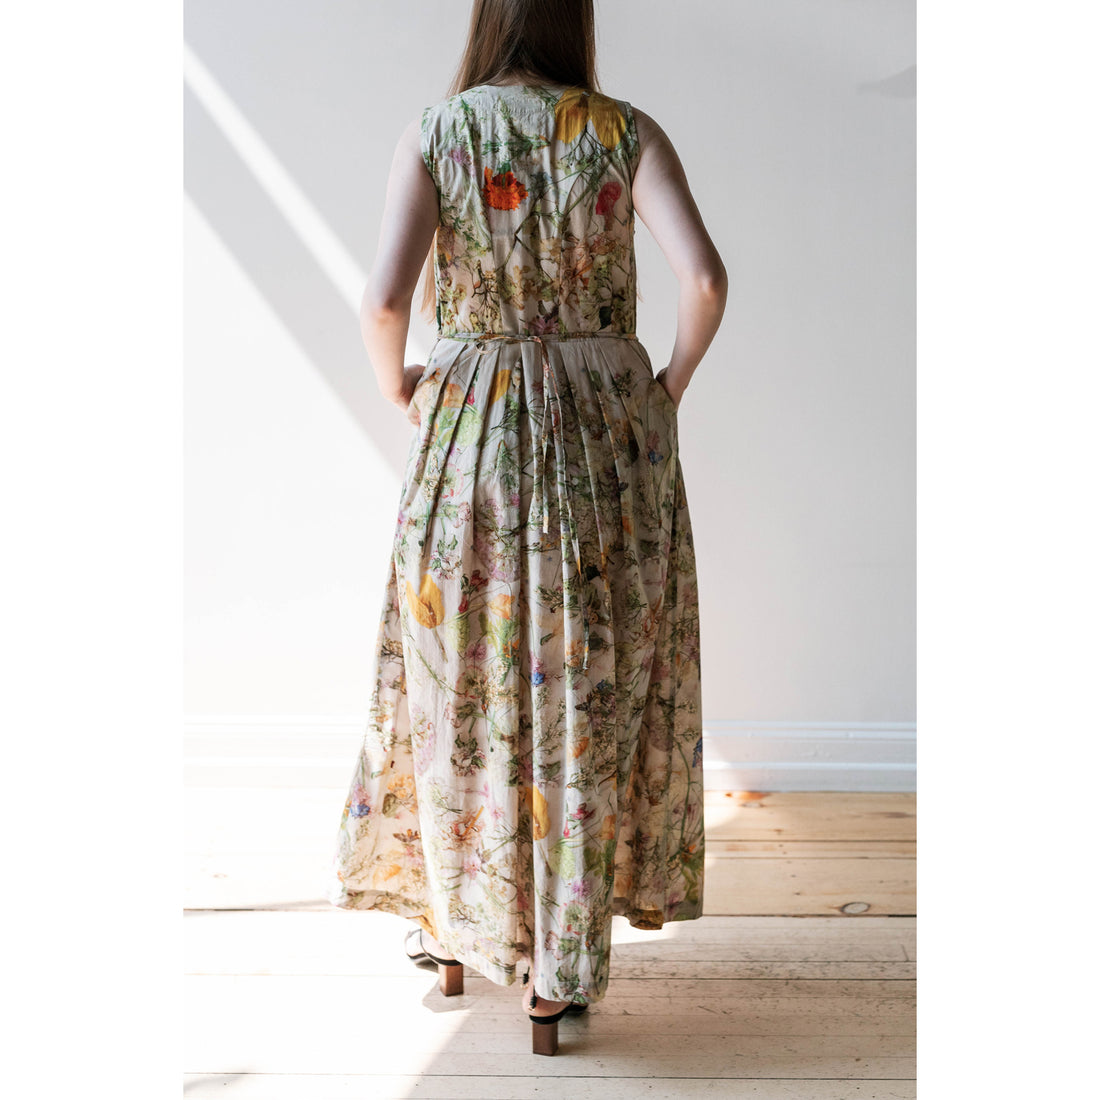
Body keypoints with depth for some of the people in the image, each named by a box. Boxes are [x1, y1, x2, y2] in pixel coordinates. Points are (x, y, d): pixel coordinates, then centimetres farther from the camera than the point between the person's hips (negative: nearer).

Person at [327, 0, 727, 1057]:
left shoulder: (433, 131, -3)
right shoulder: (627, 133, -1)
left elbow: (385, 297, -15)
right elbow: (705, 276, -15)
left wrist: (395, 384, 5)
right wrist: (675, 377, 3)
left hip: (473, 433, 0)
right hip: (611, 439, 0)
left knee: (460, 679, 17)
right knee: (589, 691, 10)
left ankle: (452, 926, 34)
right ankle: (556, 968, 19)